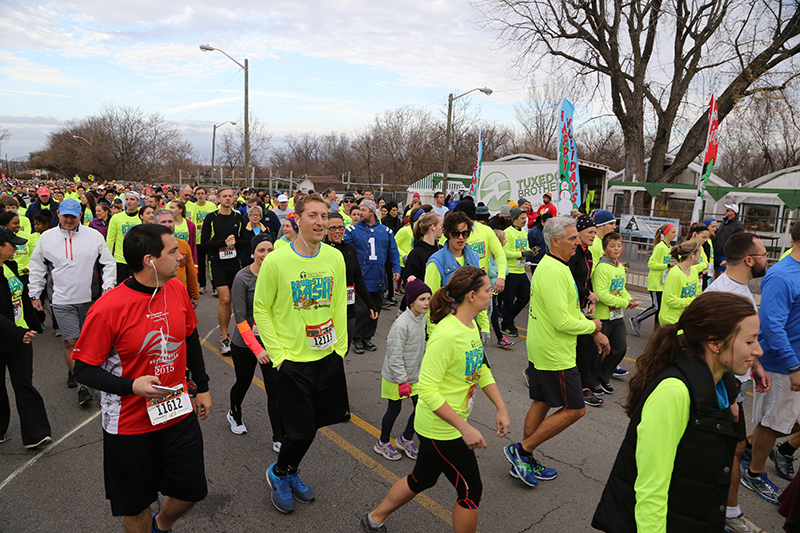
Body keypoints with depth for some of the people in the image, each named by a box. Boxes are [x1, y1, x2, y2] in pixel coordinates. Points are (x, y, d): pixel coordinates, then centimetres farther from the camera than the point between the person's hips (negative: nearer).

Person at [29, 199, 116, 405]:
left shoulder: (94, 236, 0)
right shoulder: (46, 237, 3)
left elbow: (108, 263, 5)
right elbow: (37, 268, 12)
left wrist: (108, 287, -5)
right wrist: (35, 295, 11)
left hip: (88, 298, 1)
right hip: (61, 299, -1)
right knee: (71, 342, -4)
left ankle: (73, 370, 39)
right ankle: (81, 387, 2)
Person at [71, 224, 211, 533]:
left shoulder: (177, 289, -6)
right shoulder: (108, 308, -22)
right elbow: (84, 369, -13)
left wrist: (202, 387, 13)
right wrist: (132, 386, -28)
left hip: (180, 414, 5)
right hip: (131, 424, -4)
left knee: (190, 492, 15)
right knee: (136, 505, 15)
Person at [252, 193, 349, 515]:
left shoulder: (335, 257, -1)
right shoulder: (276, 261, -13)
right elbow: (261, 309, -6)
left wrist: (340, 346, 6)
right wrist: (277, 354, -9)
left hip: (329, 357, 4)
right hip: (293, 360, -4)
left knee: (313, 424, 16)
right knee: (302, 430, 2)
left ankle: (290, 471, 43)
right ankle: (279, 473, 34)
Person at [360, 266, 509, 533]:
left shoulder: (471, 325, 3)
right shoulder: (446, 335, -28)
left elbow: (482, 370, 14)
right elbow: (427, 389, -28)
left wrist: (501, 408, 6)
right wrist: (464, 428, -27)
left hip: (453, 423, 9)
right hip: (441, 429, -9)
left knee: (422, 479, 24)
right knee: (471, 491, 7)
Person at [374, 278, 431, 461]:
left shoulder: (421, 317, -2)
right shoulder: (401, 324, -28)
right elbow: (395, 356, -24)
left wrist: (422, 369, 17)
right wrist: (402, 381, -20)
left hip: (415, 375, 7)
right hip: (395, 377, -7)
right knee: (394, 410, 9)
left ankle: (406, 439, 33)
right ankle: (383, 443, 33)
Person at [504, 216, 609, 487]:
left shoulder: (555, 266, 12)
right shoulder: (553, 272, -23)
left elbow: (569, 307, 19)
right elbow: (562, 320, -26)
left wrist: (596, 333, 13)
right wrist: (591, 325, -9)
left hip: (540, 350, 10)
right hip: (555, 355, -10)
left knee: (541, 403, 17)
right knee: (574, 409, 1)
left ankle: (524, 462, 28)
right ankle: (522, 450, 7)